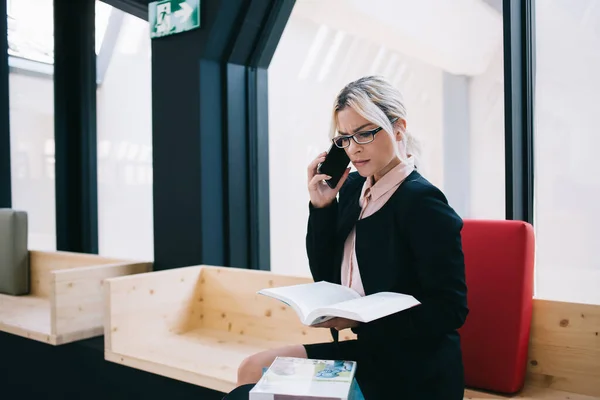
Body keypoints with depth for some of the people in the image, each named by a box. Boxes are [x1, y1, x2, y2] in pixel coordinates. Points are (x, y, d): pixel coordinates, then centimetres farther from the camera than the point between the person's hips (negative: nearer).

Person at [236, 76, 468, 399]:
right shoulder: (352, 188, 4)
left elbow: (450, 309, -17)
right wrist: (321, 207, -4)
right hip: (366, 350, 7)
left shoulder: (421, 201, -17)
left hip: (412, 374, -6)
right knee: (253, 370, -2)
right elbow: (326, 278, 8)